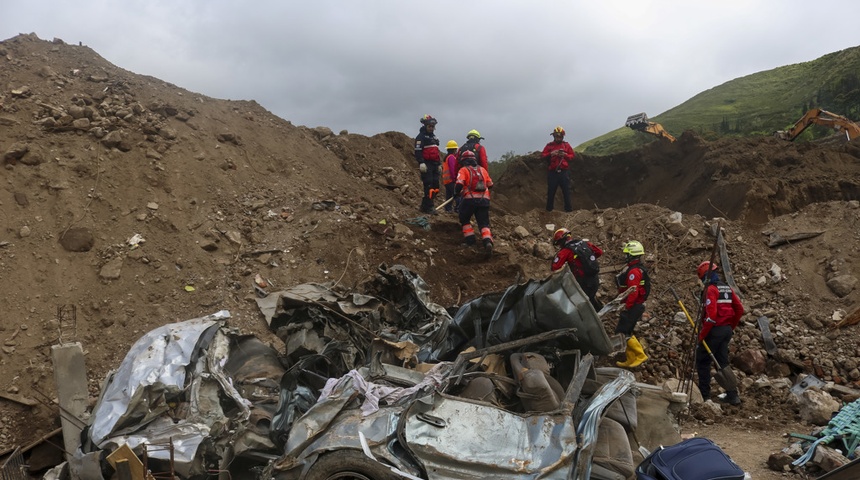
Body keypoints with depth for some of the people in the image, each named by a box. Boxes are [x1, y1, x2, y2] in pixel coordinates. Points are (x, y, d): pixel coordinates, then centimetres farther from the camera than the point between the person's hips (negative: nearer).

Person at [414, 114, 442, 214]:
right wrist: (421, 163, -25)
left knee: (435, 187, 6)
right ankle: (428, 208, -8)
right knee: (429, 186, -12)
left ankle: (424, 205, 14)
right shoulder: (421, 136, -4)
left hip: (434, 165, 9)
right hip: (426, 165, -9)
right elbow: (418, 151, -15)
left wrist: (439, 164, 25)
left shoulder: (434, 137, 23)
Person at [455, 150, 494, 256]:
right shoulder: (483, 169, 17)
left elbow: (459, 184, -12)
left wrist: (457, 192, 7)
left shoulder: (463, 170, 3)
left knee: (465, 220, 21)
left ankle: (470, 240, 10)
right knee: (484, 224, 3)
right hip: (484, 200, 3)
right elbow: (490, 185, 19)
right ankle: (488, 242, -22)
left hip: (469, 199, -3)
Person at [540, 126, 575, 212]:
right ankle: (549, 209, 11)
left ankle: (569, 209, 7)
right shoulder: (549, 145, 6)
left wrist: (565, 155, -8)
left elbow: (572, 156, 10)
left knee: (566, 191, 1)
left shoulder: (566, 145, 10)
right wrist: (551, 154, -14)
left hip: (563, 172, 1)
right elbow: (542, 156, 1)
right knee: (551, 192, 3)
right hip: (552, 172, 0)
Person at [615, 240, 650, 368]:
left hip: (633, 306, -10)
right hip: (637, 305, 10)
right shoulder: (639, 268, 12)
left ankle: (640, 355, 0)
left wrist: (626, 307, -21)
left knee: (622, 331, -6)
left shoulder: (634, 271, -21)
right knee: (627, 332, 15)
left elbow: (633, 291, -27)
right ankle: (631, 359, 19)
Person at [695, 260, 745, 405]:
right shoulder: (727, 288, 11)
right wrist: (731, 327, 20)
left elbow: (711, 315, -23)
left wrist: (702, 334, -17)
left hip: (714, 330, -8)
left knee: (702, 361, 3)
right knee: (722, 362, 14)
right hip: (727, 330, 8)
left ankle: (704, 395, 6)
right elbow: (739, 309, 13)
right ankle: (732, 395, 13)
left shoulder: (710, 289, -15)